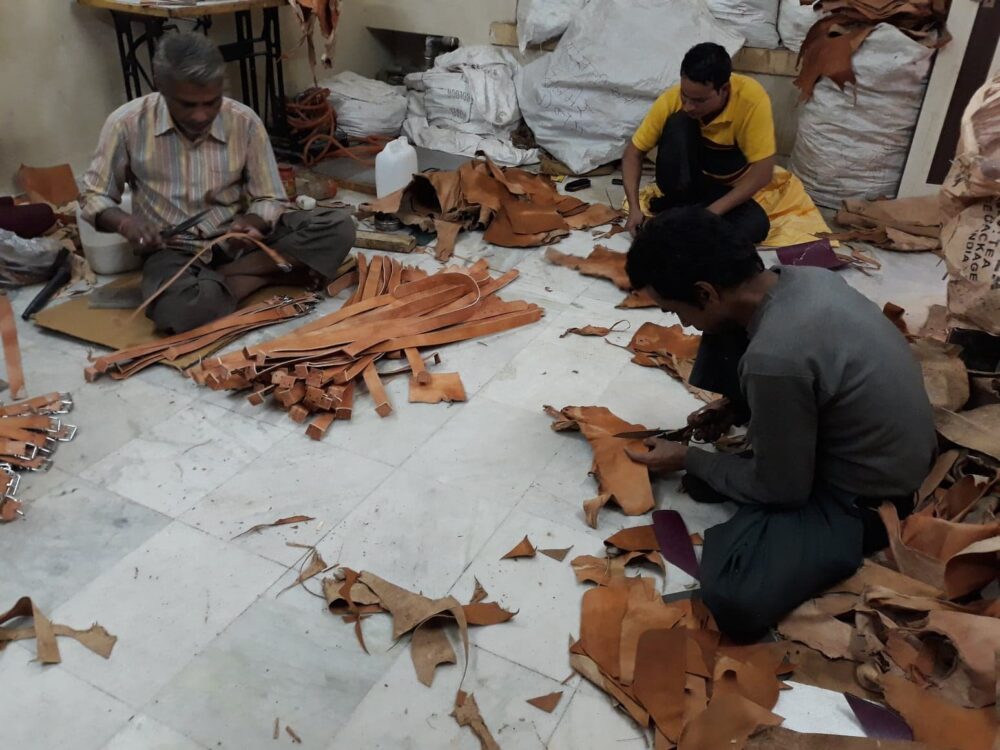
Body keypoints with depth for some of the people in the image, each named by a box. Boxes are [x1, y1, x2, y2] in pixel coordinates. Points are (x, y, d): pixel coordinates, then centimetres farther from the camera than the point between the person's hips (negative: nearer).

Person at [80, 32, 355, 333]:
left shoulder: (245, 122, -8)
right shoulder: (128, 124, -10)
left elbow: (270, 200, 0)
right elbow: (93, 197, 2)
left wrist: (250, 223, -23)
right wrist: (125, 223, -20)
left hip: (236, 240, 3)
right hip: (175, 249, -2)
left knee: (338, 227, -21)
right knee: (177, 310, -39)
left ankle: (219, 280, -19)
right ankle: (261, 275, -12)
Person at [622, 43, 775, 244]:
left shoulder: (752, 99, -28)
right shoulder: (672, 99, -22)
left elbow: (763, 172, -28)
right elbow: (633, 153, -14)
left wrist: (711, 213, -34)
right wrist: (634, 208, -27)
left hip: (727, 188, 0)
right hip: (684, 181, 0)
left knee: (756, 226, -32)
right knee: (678, 123, -29)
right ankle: (676, 206, -18)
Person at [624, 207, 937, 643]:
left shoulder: (774, 358, -35)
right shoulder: (805, 278, -10)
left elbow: (781, 490, -20)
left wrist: (688, 460, -6)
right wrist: (733, 404, 5)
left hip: (865, 494, -8)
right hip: (868, 440, 8)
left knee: (732, 599, -26)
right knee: (723, 341, 5)